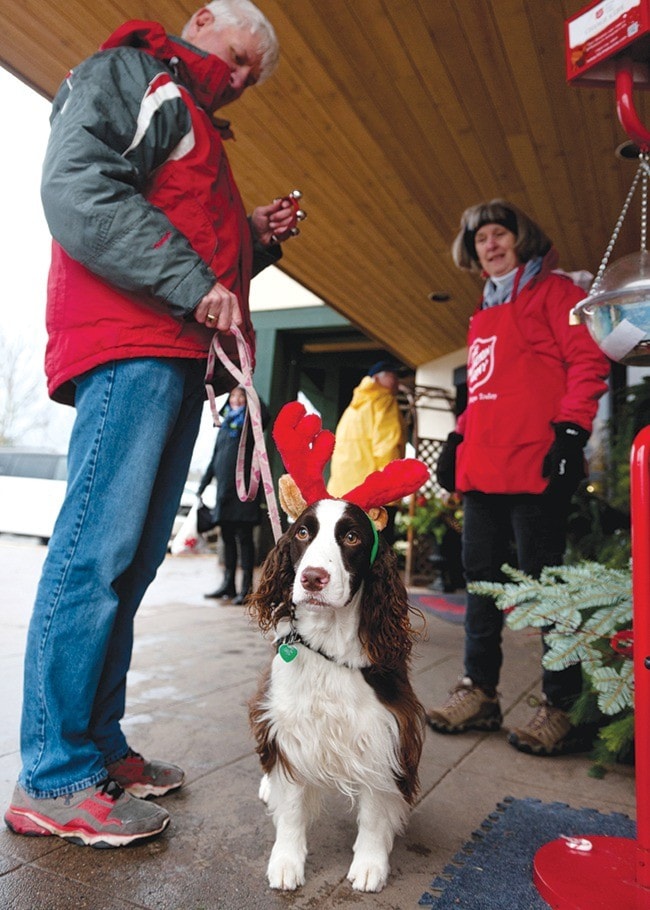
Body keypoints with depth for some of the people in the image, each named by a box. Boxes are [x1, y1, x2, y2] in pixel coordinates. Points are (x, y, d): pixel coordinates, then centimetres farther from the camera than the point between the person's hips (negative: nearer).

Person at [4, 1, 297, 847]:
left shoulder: (198, 130, 36)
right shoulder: (128, 73, 9)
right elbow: (76, 187, -10)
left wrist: (255, 238, 16)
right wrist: (194, 284, -16)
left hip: (182, 357, 9)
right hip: (129, 345, -9)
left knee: (135, 555, 6)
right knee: (98, 547, -12)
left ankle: (99, 746, 16)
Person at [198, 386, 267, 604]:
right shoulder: (225, 425, 19)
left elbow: (264, 415, -22)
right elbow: (214, 459, 21)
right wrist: (202, 486, 18)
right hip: (224, 490, 6)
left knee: (244, 538, -4)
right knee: (228, 538, 9)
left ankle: (246, 588, 0)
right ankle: (228, 585, 18)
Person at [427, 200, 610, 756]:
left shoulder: (553, 291, 5)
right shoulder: (484, 313, 25)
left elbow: (588, 362, -5)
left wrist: (571, 431, -16)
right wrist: (458, 440, 18)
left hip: (536, 465, -7)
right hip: (482, 469, 8)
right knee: (482, 579, 9)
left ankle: (560, 709, 10)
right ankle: (480, 692, 19)